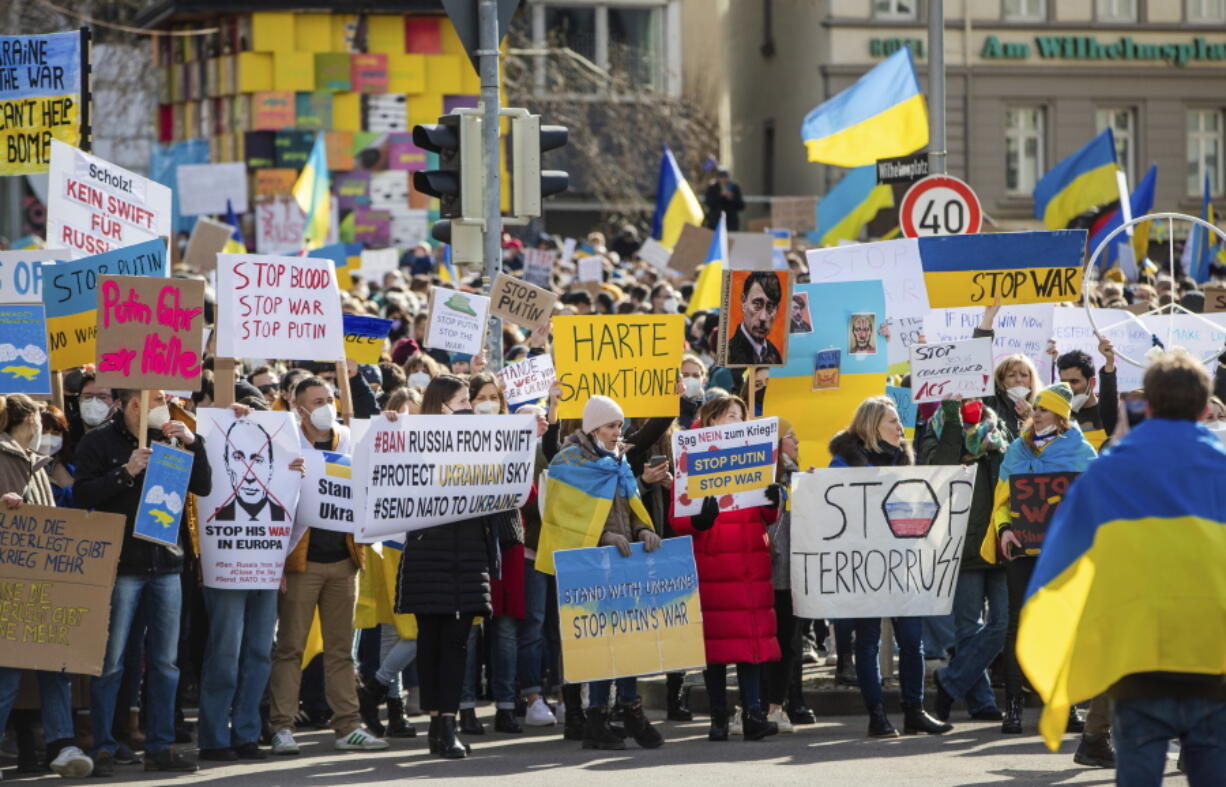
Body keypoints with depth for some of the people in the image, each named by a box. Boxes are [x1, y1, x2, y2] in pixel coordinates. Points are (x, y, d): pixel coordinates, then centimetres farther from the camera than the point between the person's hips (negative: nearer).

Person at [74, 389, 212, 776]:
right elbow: (83, 495, -10)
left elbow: (203, 486, 8)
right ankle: (103, 749, 1)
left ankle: (159, 747, 13)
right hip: (120, 565, -5)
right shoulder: (99, 442, -1)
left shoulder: (168, 440, 12)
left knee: (165, 662, 6)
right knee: (111, 663, -4)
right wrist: (125, 472, -19)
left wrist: (193, 443, -5)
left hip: (165, 564, 5)